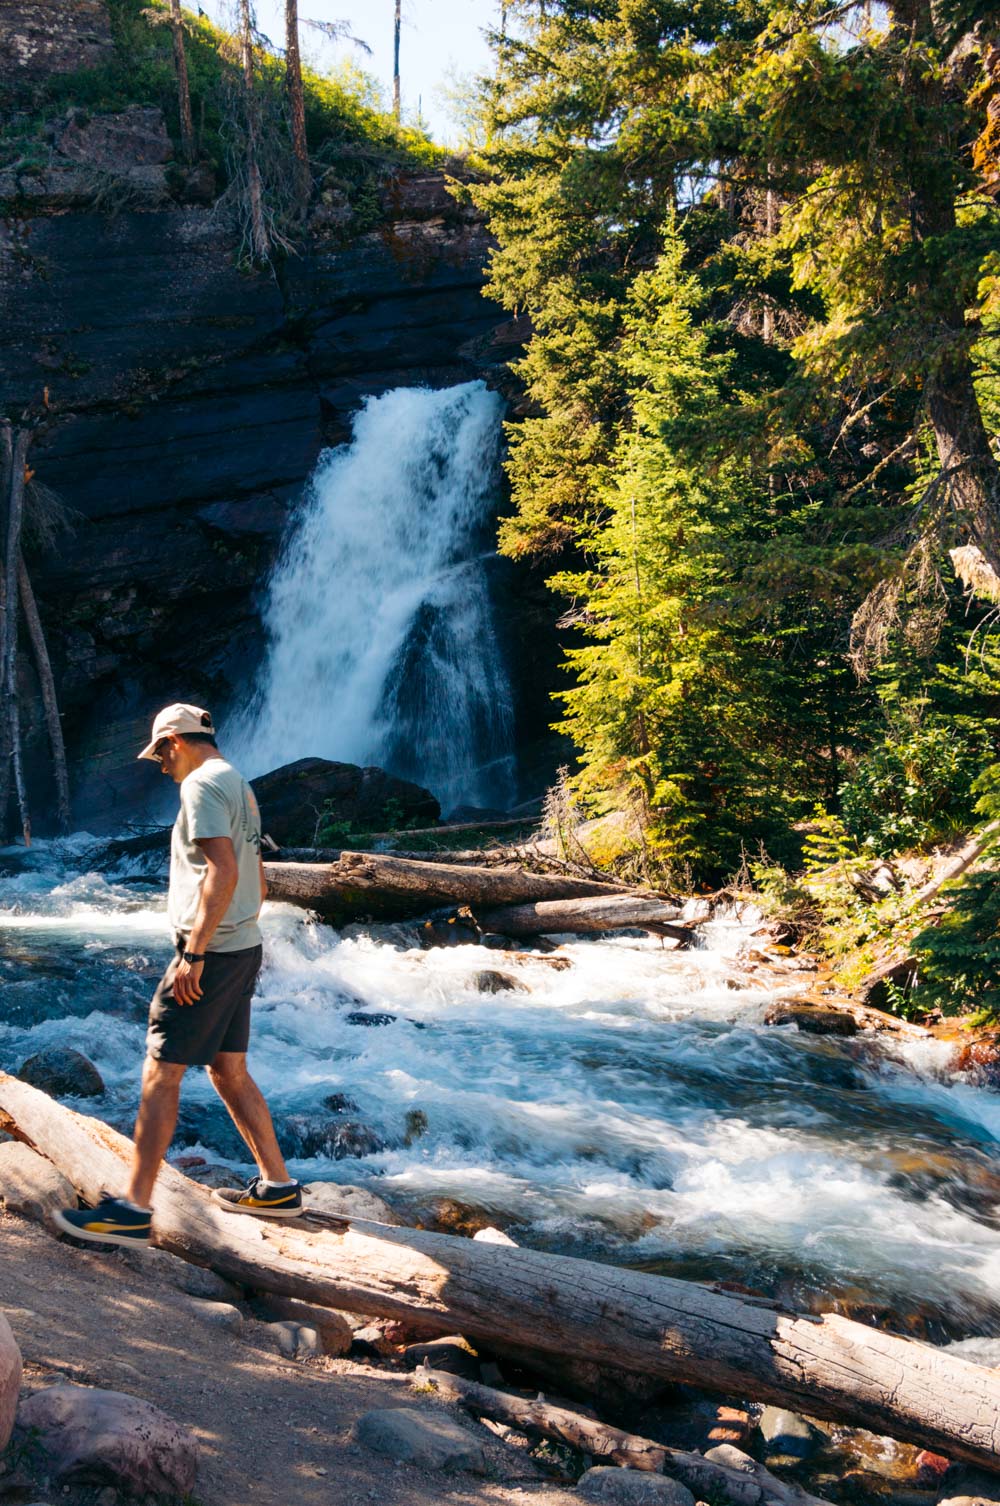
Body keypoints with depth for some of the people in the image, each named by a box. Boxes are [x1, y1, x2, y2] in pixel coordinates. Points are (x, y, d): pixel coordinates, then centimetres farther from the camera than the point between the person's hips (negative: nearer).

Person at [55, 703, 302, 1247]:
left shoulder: (202, 784, -12)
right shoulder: (241, 788, 17)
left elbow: (223, 872, -24)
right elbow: (258, 884, 21)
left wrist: (194, 953, -24)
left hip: (211, 953, -9)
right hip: (243, 949, 10)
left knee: (160, 1074, -6)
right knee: (229, 1072, 16)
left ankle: (133, 1208, -4)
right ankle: (276, 1187, 20)